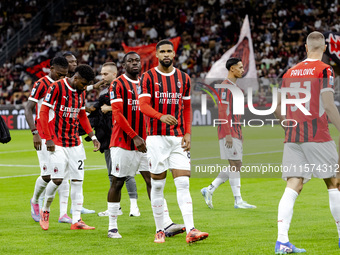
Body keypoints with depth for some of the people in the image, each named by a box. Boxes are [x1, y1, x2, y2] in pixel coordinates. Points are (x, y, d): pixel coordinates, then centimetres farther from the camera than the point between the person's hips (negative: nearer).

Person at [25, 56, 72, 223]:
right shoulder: (41, 85, -8)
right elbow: (28, 109, -10)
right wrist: (35, 133, -19)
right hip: (44, 137, -6)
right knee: (47, 175, -7)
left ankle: (63, 213, -1)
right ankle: (35, 201, 21)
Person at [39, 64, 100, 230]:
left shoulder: (81, 92, 10)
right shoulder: (57, 87, -10)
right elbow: (43, 112, -10)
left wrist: (92, 137, 14)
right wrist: (48, 139, -14)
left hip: (75, 143, 6)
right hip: (57, 143, -6)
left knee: (77, 180, 1)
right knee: (57, 179, -11)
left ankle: (76, 220, 5)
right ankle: (45, 211, 13)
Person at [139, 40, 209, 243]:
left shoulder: (184, 78, 11)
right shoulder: (148, 77, 1)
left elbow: (187, 108, 15)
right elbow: (144, 105, -10)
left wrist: (188, 133, 4)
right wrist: (161, 116, -29)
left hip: (178, 138, 2)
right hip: (157, 137, -2)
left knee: (183, 184, -7)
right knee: (157, 185, 2)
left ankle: (190, 230, -13)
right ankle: (159, 230, 12)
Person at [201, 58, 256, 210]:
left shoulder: (234, 87, 19)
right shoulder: (225, 87, -12)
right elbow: (223, 112, -18)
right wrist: (228, 134, -21)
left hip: (236, 133, 10)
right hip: (229, 132, -10)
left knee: (236, 166, 9)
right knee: (235, 165, -7)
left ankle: (209, 190, 13)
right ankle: (238, 201, -3)